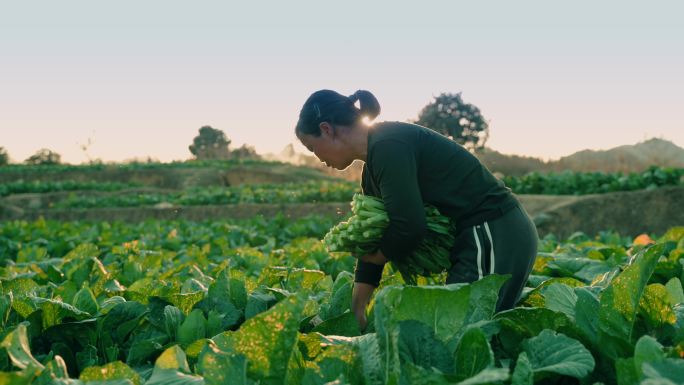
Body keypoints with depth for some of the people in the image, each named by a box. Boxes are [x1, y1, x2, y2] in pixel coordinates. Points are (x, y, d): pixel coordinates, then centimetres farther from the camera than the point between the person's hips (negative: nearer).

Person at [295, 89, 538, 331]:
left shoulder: (388, 146, -18)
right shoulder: (372, 168, 13)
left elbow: (409, 226, -23)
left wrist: (374, 255, -3)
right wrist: (357, 311, 11)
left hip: (495, 236, -10)